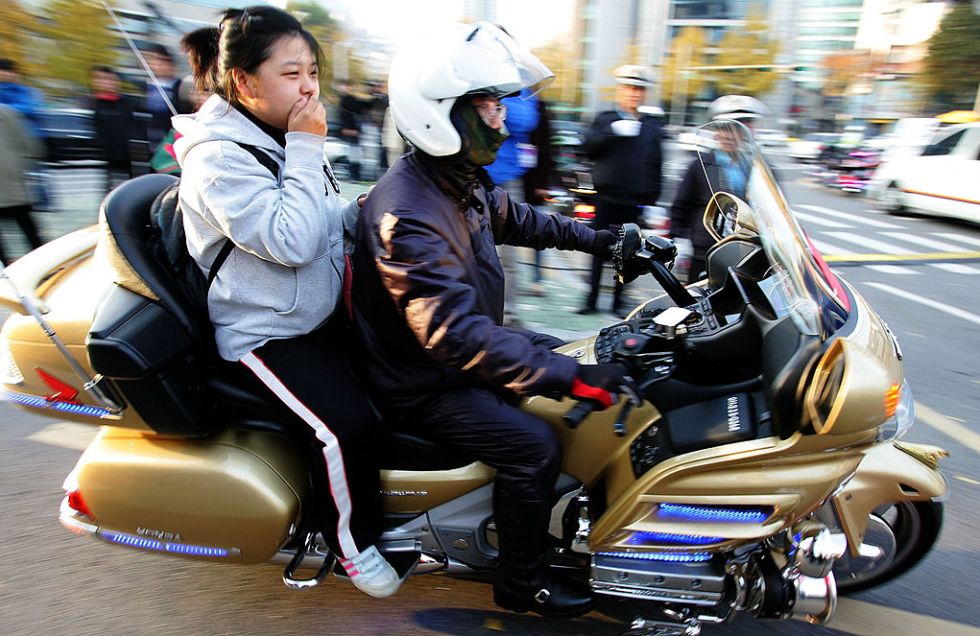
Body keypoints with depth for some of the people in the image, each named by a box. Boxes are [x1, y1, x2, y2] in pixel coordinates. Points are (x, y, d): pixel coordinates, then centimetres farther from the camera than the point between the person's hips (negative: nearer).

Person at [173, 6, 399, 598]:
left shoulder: (286, 137, 7)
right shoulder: (219, 156, -21)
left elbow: (329, 215, 19)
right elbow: (291, 242, -30)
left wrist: (369, 212, -1)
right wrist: (305, 150, -24)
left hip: (322, 311, 9)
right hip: (266, 333, -9)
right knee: (350, 425, -22)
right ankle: (354, 542, 5)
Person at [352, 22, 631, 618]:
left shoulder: (464, 180, 0)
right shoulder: (406, 212, -32)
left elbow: (515, 217, 21)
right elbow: (455, 333, -39)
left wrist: (596, 238, 18)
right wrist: (571, 376, -41)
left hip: (463, 348, 10)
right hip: (422, 384, -10)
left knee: (568, 356, 13)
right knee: (534, 446, -18)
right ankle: (521, 582, 8)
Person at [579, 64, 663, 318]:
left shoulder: (652, 126, 11)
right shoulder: (605, 119, 6)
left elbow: (656, 165, 11)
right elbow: (589, 148, -8)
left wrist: (653, 201, 6)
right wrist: (613, 131, -21)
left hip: (635, 201, 2)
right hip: (607, 196, -2)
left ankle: (619, 300, 18)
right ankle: (591, 299, 12)